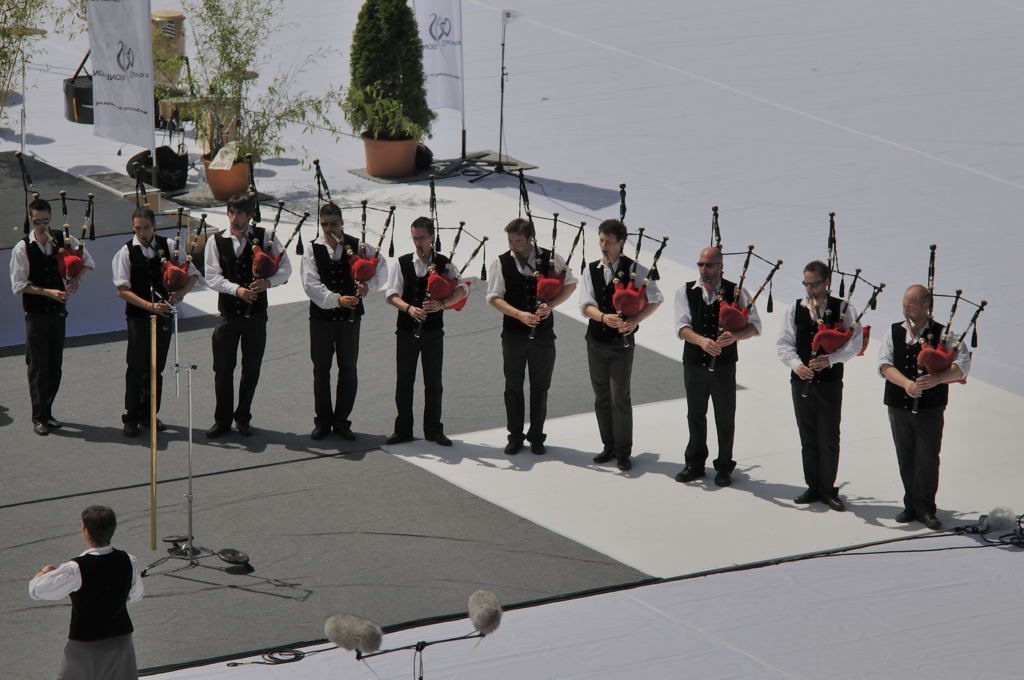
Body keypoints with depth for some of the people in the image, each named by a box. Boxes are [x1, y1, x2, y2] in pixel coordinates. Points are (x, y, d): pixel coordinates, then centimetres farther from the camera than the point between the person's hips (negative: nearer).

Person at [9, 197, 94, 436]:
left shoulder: (64, 240, -1)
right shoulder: (22, 248, -10)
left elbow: (87, 261, 13)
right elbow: (19, 286, -12)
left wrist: (77, 278, -6)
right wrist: (49, 292, -20)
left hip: (58, 311, 4)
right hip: (35, 314, -4)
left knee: (55, 365, 10)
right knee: (38, 365, -3)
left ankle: (47, 411, 23)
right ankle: (39, 417, 3)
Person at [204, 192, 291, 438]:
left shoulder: (264, 237, -1)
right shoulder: (216, 241, -1)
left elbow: (285, 269, 0)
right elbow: (212, 277, -7)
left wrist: (268, 282, -19)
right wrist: (237, 289, -21)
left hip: (256, 314, 0)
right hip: (228, 313, 0)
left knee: (251, 369, 8)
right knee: (223, 369, 3)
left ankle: (243, 418, 23)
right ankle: (222, 420, 15)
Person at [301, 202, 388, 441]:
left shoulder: (357, 246, 1)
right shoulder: (312, 250, -3)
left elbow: (381, 266, 1)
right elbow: (311, 284, -14)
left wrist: (369, 283, -19)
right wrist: (337, 299, -26)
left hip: (350, 316, 1)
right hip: (321, 316, -1)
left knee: (348, 369, 5)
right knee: (321, 369, 5)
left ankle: (341, 421, 14)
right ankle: (323, 421, 15)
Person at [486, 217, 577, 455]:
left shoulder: (550, 258, -5)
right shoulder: (501, 263, -6)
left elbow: (570, 284, 4)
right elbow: (494, 297, -7)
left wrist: (551, 305, -12)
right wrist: (520, 314, -20)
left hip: (543, 333, 0)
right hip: (514, 334, 0)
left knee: (540, 388, 7)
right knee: (513, 387, 7)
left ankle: (536, 437, 19)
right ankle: (515, 436, 18)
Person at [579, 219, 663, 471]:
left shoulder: (634, 269, -6)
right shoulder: (592, 270, 3)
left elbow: (655, 299, -3)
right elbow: (586, 305, -5)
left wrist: (635, 321, -16)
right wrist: (603, 317, -25)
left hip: (622, 342, -4)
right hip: (596, 341, 4)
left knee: (620, 398, -5)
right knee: (601, 397, 11)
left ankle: (623, 452, 5)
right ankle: (609, 447, 23)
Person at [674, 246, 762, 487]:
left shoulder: (736, 292, -5)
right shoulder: (686, 292, -2)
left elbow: (755, 325, -8)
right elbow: (682, 327, -11)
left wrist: (735, 336, -28)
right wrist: (701, 341, -30)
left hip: (724, 365, -2)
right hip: (694, 364, 2)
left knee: (725, 418, 6)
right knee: (695, 415, 14)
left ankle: (724, 467, 20)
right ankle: (695, 464, 28)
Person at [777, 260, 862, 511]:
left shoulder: (841, 309, -3)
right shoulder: (795, 309, 3)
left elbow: (855, 342, -8)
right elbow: (784, 344, 3)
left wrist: (830, 359, -20)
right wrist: (796, 365, -15)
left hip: (830, 381, -3)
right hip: (802, 381, 3)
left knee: (830, 438, 1)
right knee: (808, 437, 9)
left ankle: (828, 490, 10)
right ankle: (813, 487, 19)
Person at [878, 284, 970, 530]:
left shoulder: (943, 334, -4)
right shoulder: (894, 333, 5)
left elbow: (962, 365, -15)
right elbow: (884, 365, -6)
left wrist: (936, 379, -31)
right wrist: (907, 383, -24)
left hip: (930, 410, -3)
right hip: (899, 408, 3)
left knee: (927, 460, -3)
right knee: (906, 460, 10)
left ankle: (925, 509, 7)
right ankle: (912, 506, 21)